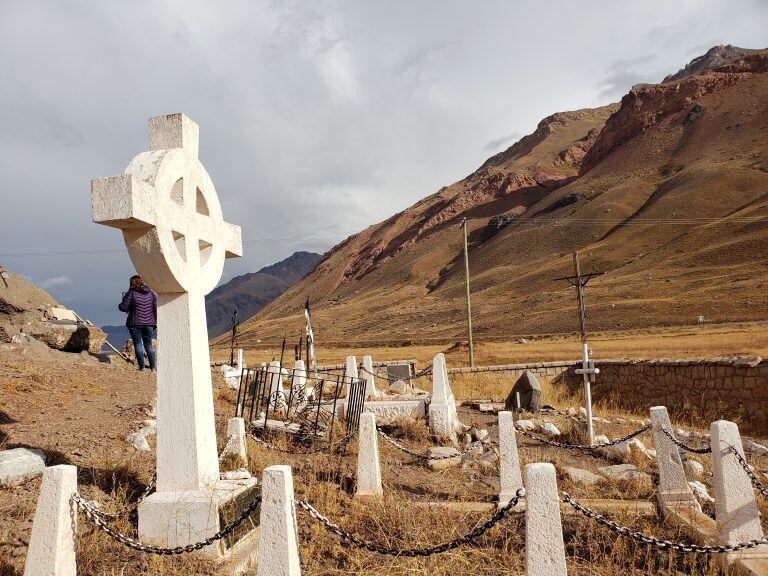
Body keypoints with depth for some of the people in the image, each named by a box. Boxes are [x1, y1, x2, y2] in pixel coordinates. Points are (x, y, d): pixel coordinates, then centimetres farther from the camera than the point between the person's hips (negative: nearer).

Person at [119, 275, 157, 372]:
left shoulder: (131, 293, -7)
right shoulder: (151, 293, 6)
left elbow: (123, 308, -6)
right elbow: (156, 309, 7)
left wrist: (124, 298, 14)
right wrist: (155, 323, 14)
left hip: (135, 323, -4)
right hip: (148, 324, 4)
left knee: (138, 345, 4)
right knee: (148, 345, 13)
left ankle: (142, 367, 1)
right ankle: (153, 367, 7)